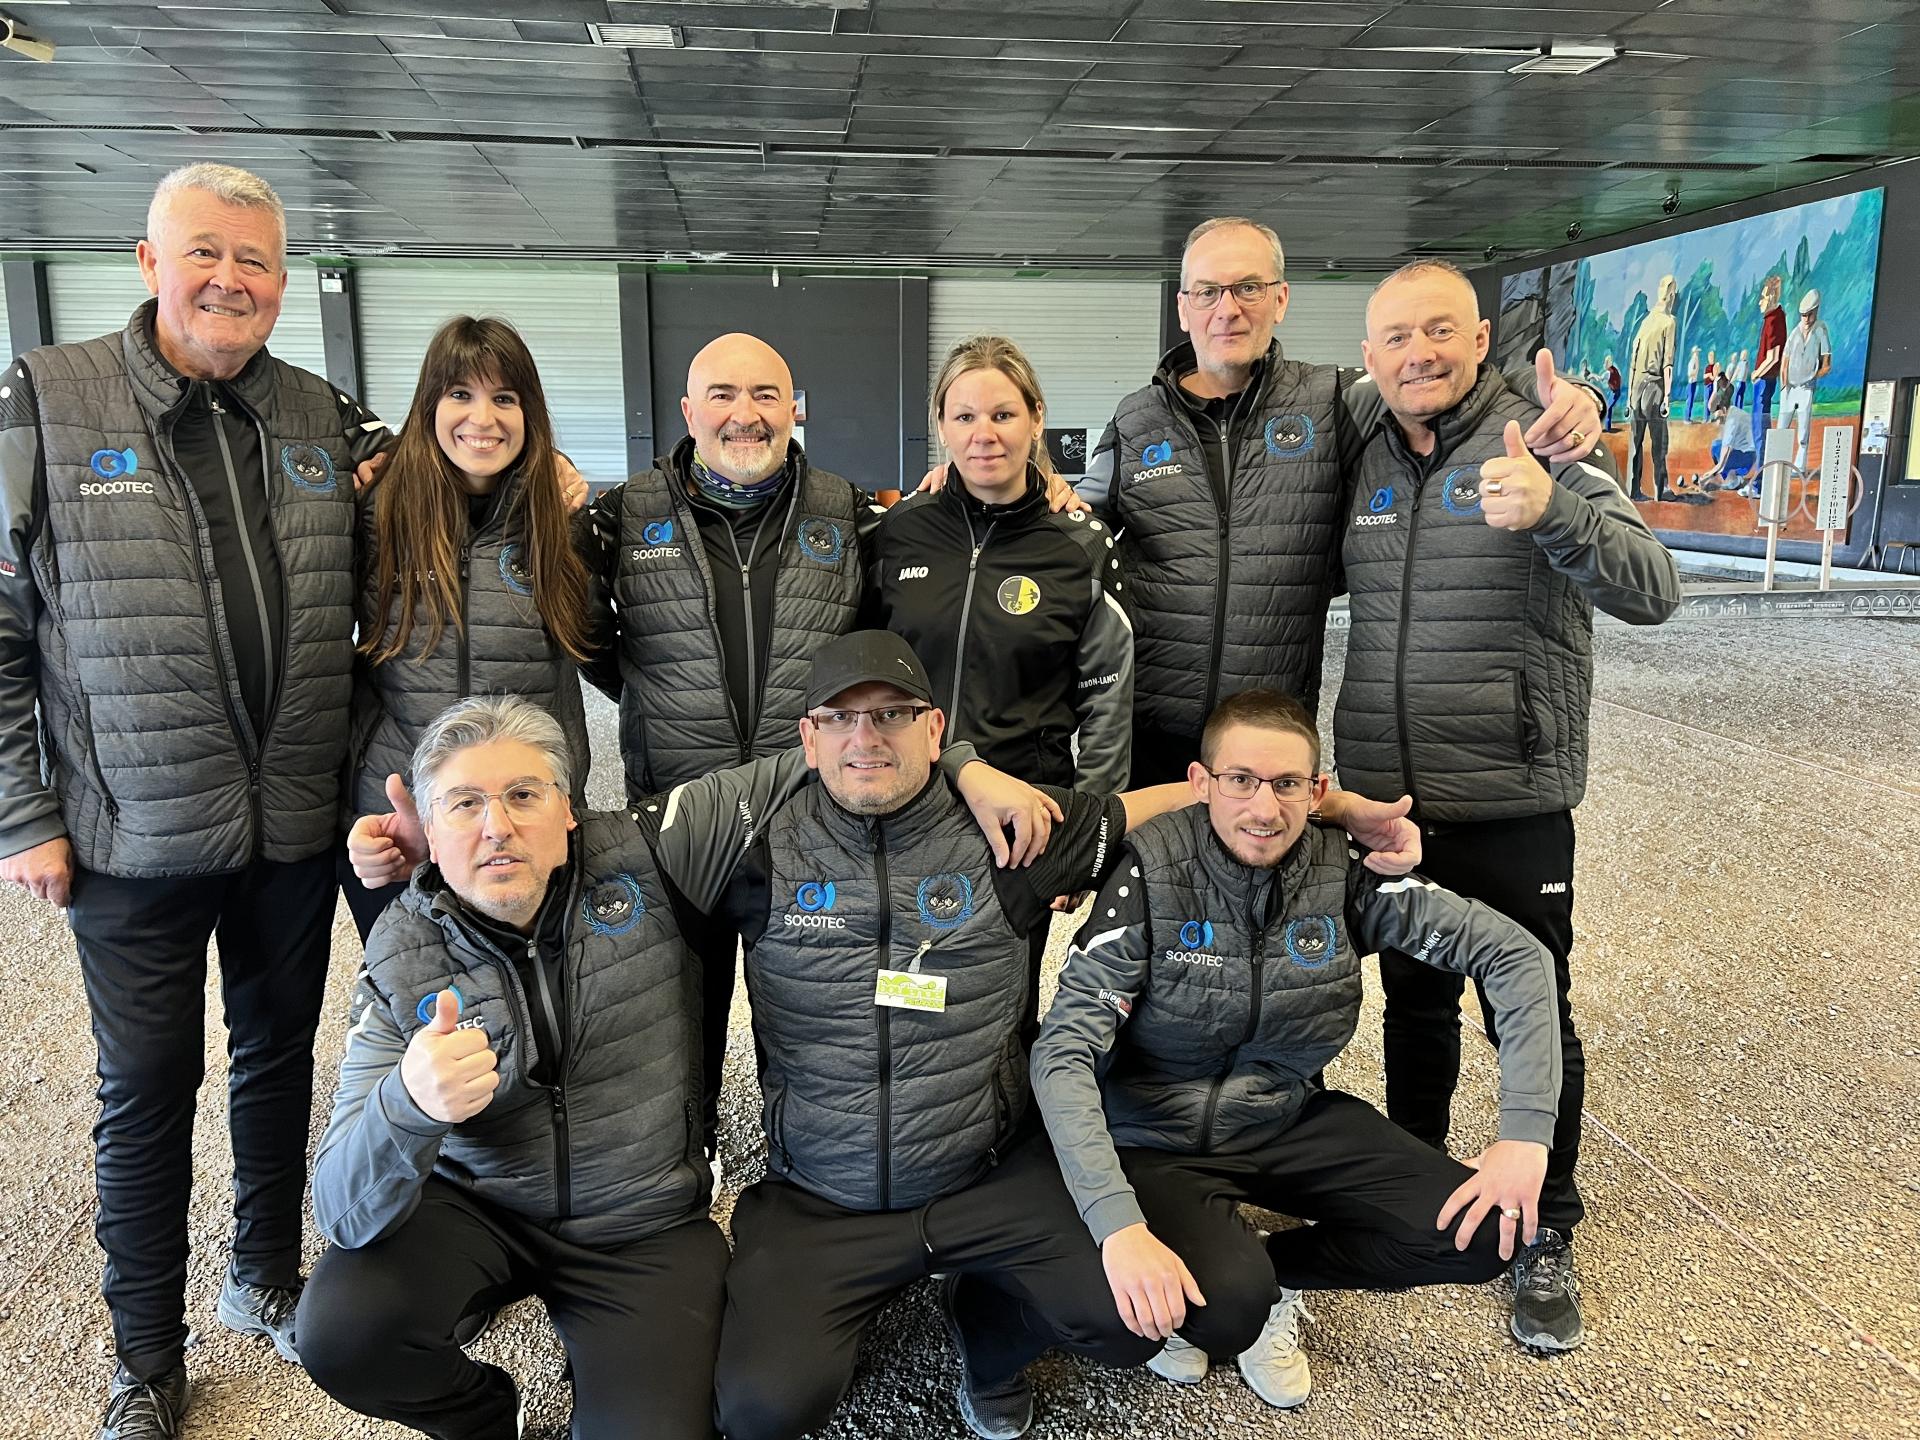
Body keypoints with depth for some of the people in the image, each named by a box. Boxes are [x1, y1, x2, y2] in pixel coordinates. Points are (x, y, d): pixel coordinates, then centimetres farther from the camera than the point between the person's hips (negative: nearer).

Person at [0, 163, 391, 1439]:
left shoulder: (328, 422, 4)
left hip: (296, 831, 3)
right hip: (134, 839, -3)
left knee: (281, 1058, 18)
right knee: (147, 1094, 10)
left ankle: (267, 1276, 40)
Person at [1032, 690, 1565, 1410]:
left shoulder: (1343, 872, -13)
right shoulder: (1152, 872, -22)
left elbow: (1515, 954, -8)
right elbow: (1063, 1053, -27)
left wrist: (1526, 1132, -18)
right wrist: (1118, 1225, -38)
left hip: (1289, 1121, 4)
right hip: (1159, 1140, -4)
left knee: (1483, 1237, -12)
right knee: (1228, 1308, -31)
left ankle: (1275, 1273, 11)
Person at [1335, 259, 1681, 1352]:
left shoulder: (1542, 451, -8)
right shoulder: (1364, 466, 6)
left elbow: (1653, 591, -20)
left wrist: (1551, 510, -37)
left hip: (1512, 810, -4)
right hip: (1387, 803, 4)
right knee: (1415, 1003, 19)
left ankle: (1547, 1236, 28)